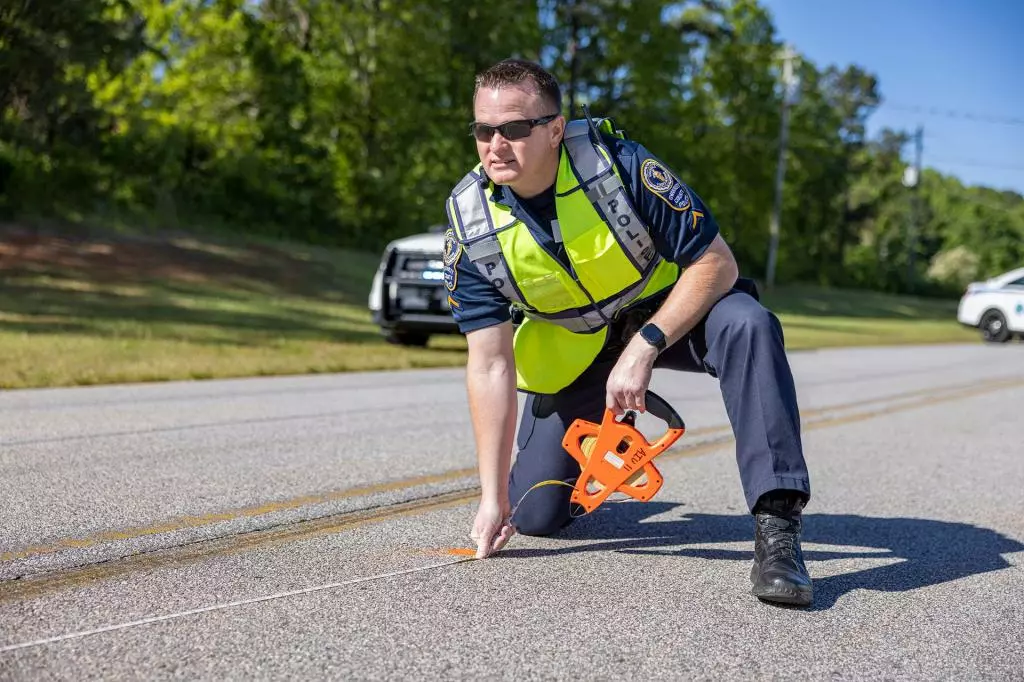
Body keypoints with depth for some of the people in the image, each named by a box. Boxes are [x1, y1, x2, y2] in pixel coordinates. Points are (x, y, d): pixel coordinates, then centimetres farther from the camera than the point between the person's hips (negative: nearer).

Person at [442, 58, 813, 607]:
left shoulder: (619, 164, -28)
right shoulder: (470, 224, -20)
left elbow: (715, 263, -23)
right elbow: (490, 365, -18)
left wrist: (644, 348, -35)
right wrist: (493, 499, -21)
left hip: (670, 307, -2)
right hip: (570, 345, 3)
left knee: (747, 326, -36)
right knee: (535, 514, -1)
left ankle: (776, 526, -33)